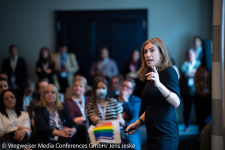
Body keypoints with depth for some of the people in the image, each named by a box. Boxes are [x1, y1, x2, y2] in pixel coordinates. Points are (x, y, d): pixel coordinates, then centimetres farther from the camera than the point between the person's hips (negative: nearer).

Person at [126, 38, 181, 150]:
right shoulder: (150, 75, 15)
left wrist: (159, 84, -32)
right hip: (152, 133, 8)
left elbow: (176, 103, -20)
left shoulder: (168, 71, -8)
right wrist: (138, 122, 16)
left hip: (165, 135, -8)